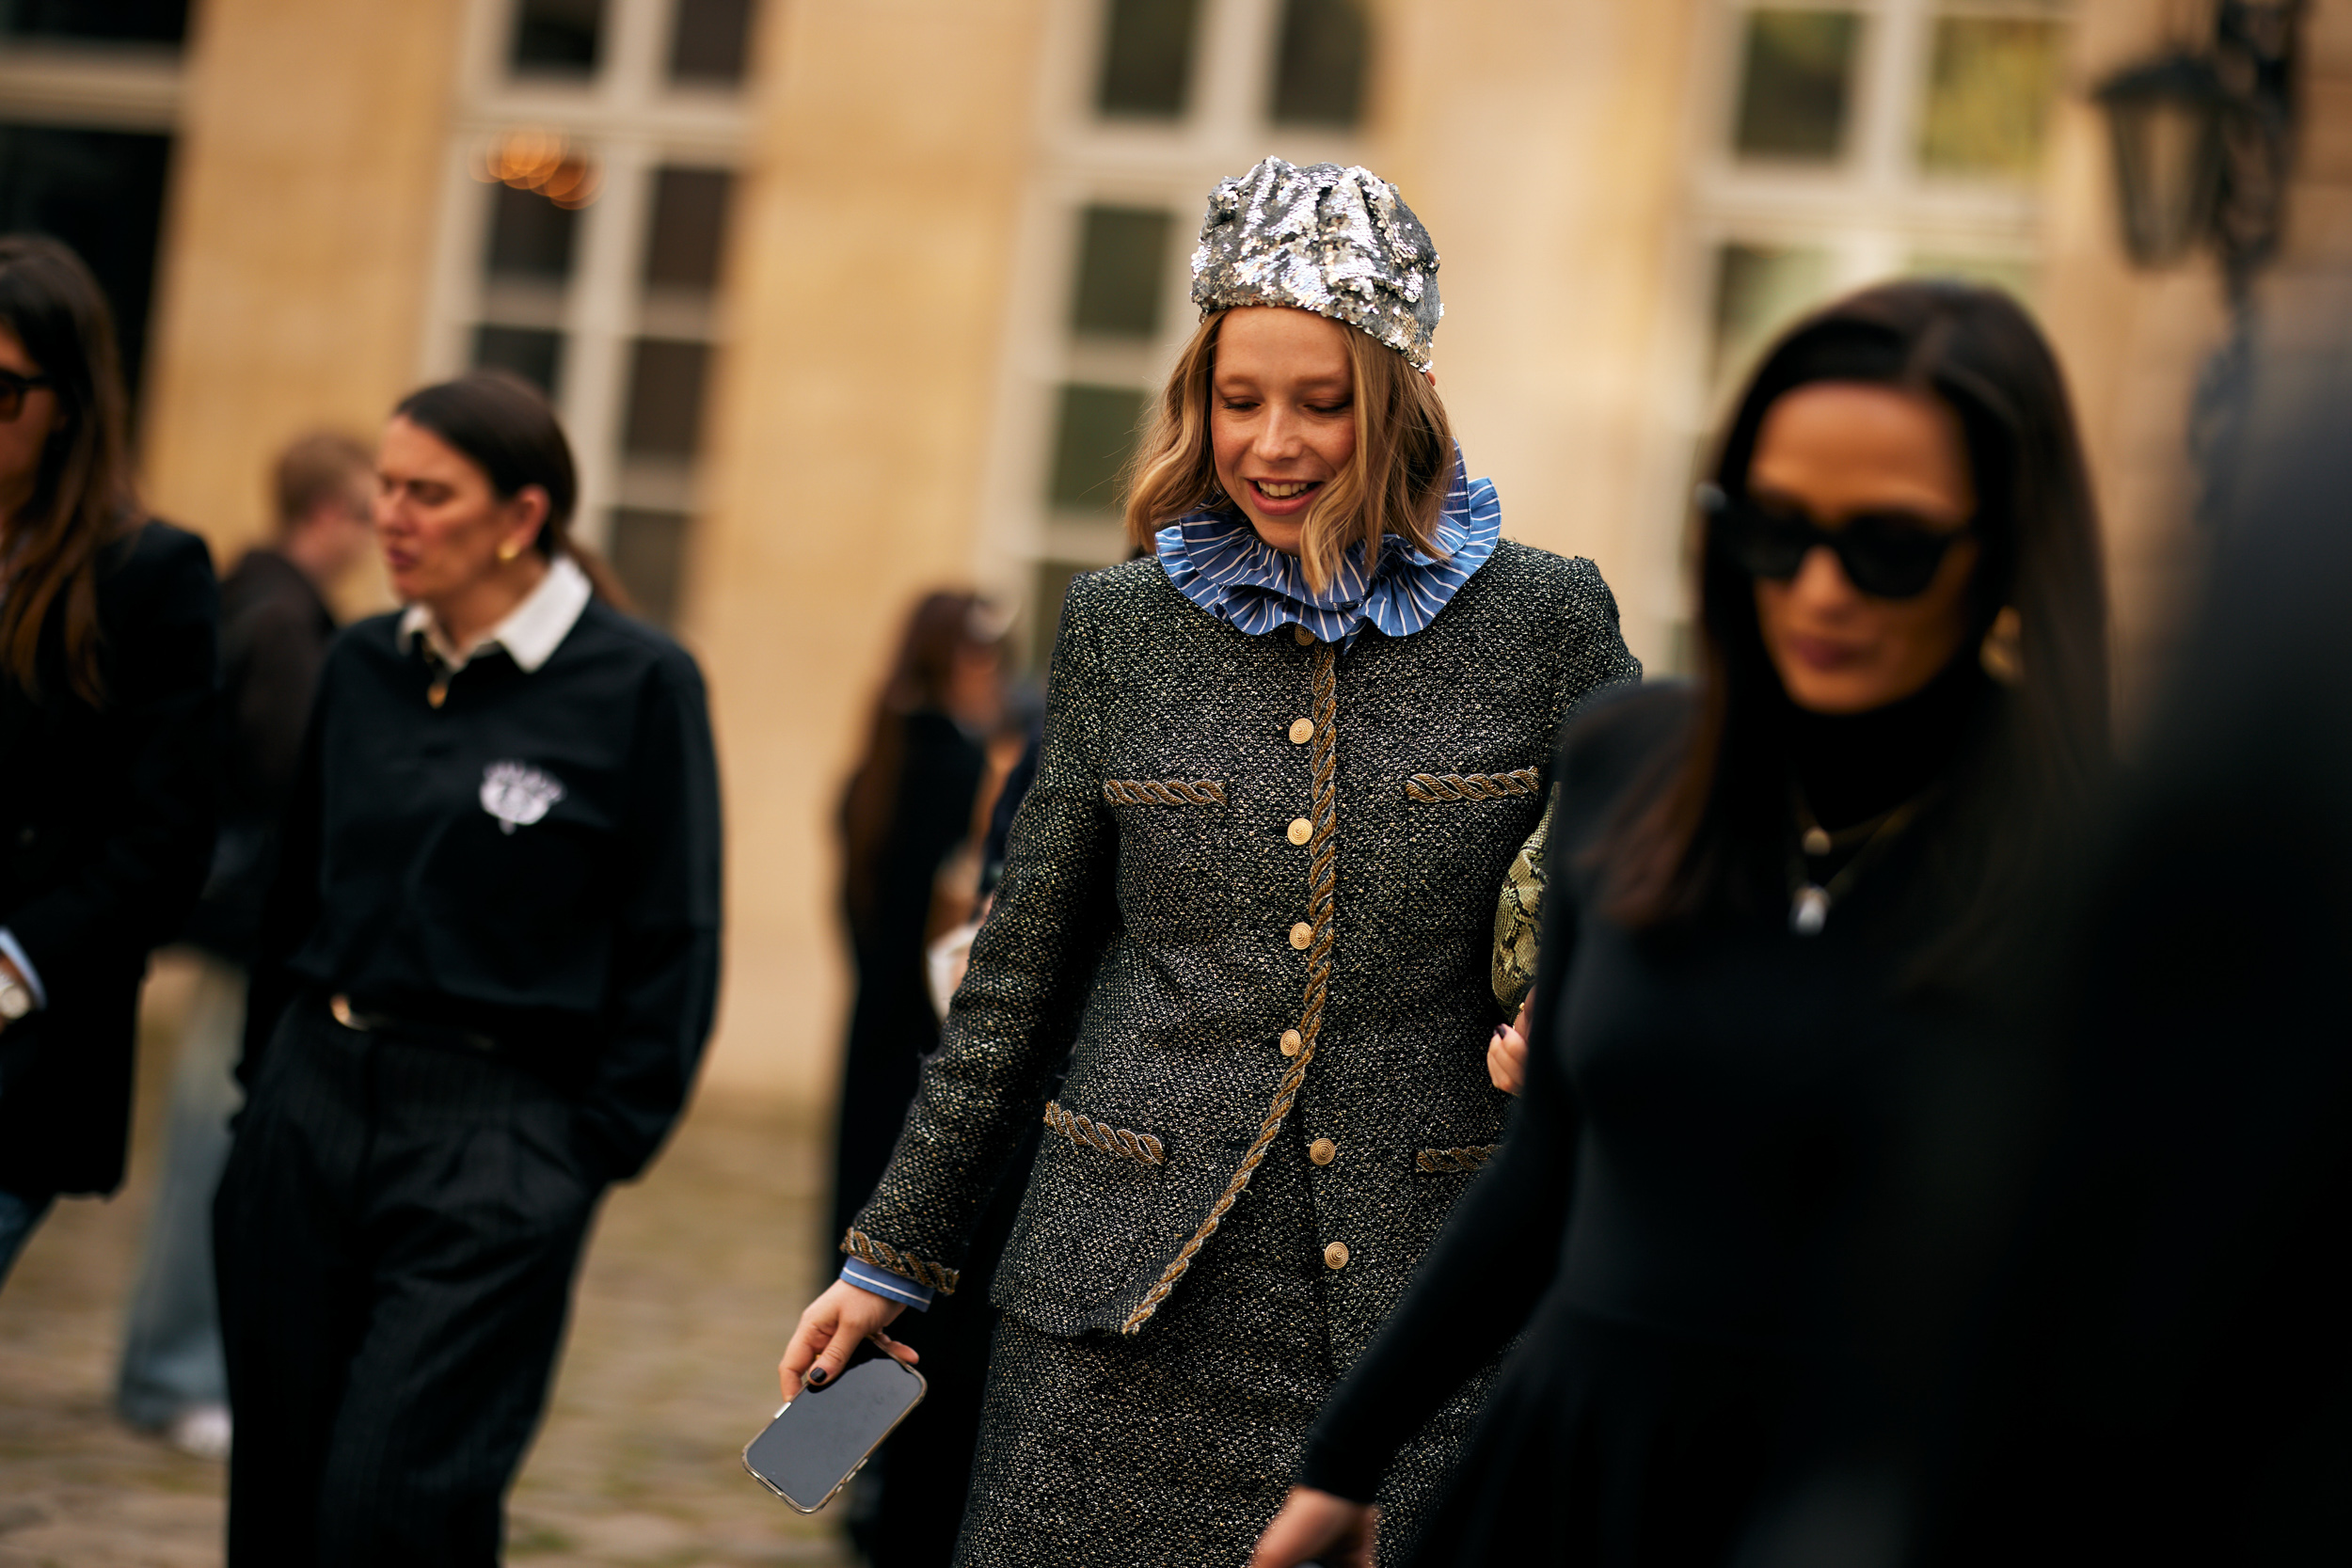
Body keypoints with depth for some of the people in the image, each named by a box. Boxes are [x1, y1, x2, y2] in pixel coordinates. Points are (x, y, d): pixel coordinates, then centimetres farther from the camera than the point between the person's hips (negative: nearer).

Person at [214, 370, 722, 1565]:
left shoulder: (638, 685, -7)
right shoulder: (363, 667, 8)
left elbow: (669, 939, -5)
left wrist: (606, 1141, -8)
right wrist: (265, 1083, 14)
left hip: (495, 1137, -5)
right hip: (310, 1107, 6)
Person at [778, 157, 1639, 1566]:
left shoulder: (1548, 622, 1)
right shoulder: (1120, 628, 6)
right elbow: (1021, 973, 12)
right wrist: (896, 1254, 13)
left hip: (1425, 1292, -1)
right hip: (1133, 1302, 1)